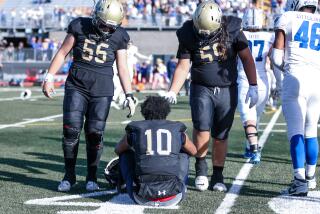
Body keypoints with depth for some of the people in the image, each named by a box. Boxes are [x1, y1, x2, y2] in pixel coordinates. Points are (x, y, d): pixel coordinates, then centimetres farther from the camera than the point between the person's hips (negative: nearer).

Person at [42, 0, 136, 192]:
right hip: (77, 85, 0)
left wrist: (129, 95, 3)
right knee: (71, 129, -7)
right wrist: (49, 77, 2)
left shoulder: (119, 36, 3)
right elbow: (63, 53, 7)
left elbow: (123, 68, 8)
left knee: (95, 133, -5)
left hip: (102, 90, 0)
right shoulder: (79, 27, 1)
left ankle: (92, 178, 9)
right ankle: (69, 176, 6)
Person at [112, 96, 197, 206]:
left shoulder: (135, 129, 9)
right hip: (173, 198, 1)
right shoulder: (177, 130, 10)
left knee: (125, 154, 24)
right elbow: (193, 151, 32)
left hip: (143, 198, 0)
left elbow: (118, 150, 32)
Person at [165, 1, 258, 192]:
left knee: (221, 136, 2)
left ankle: (218, 177, 15)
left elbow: (246, 58, -1)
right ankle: (201, 168, 1)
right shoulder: (188, 35, -8)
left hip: (227, 90, 0)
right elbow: (183, 67, -3)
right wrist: (172, 93, -14)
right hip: (201, 88, 0)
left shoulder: (232, 29, -10)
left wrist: (253, 87, -3)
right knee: (202, 128, -19)